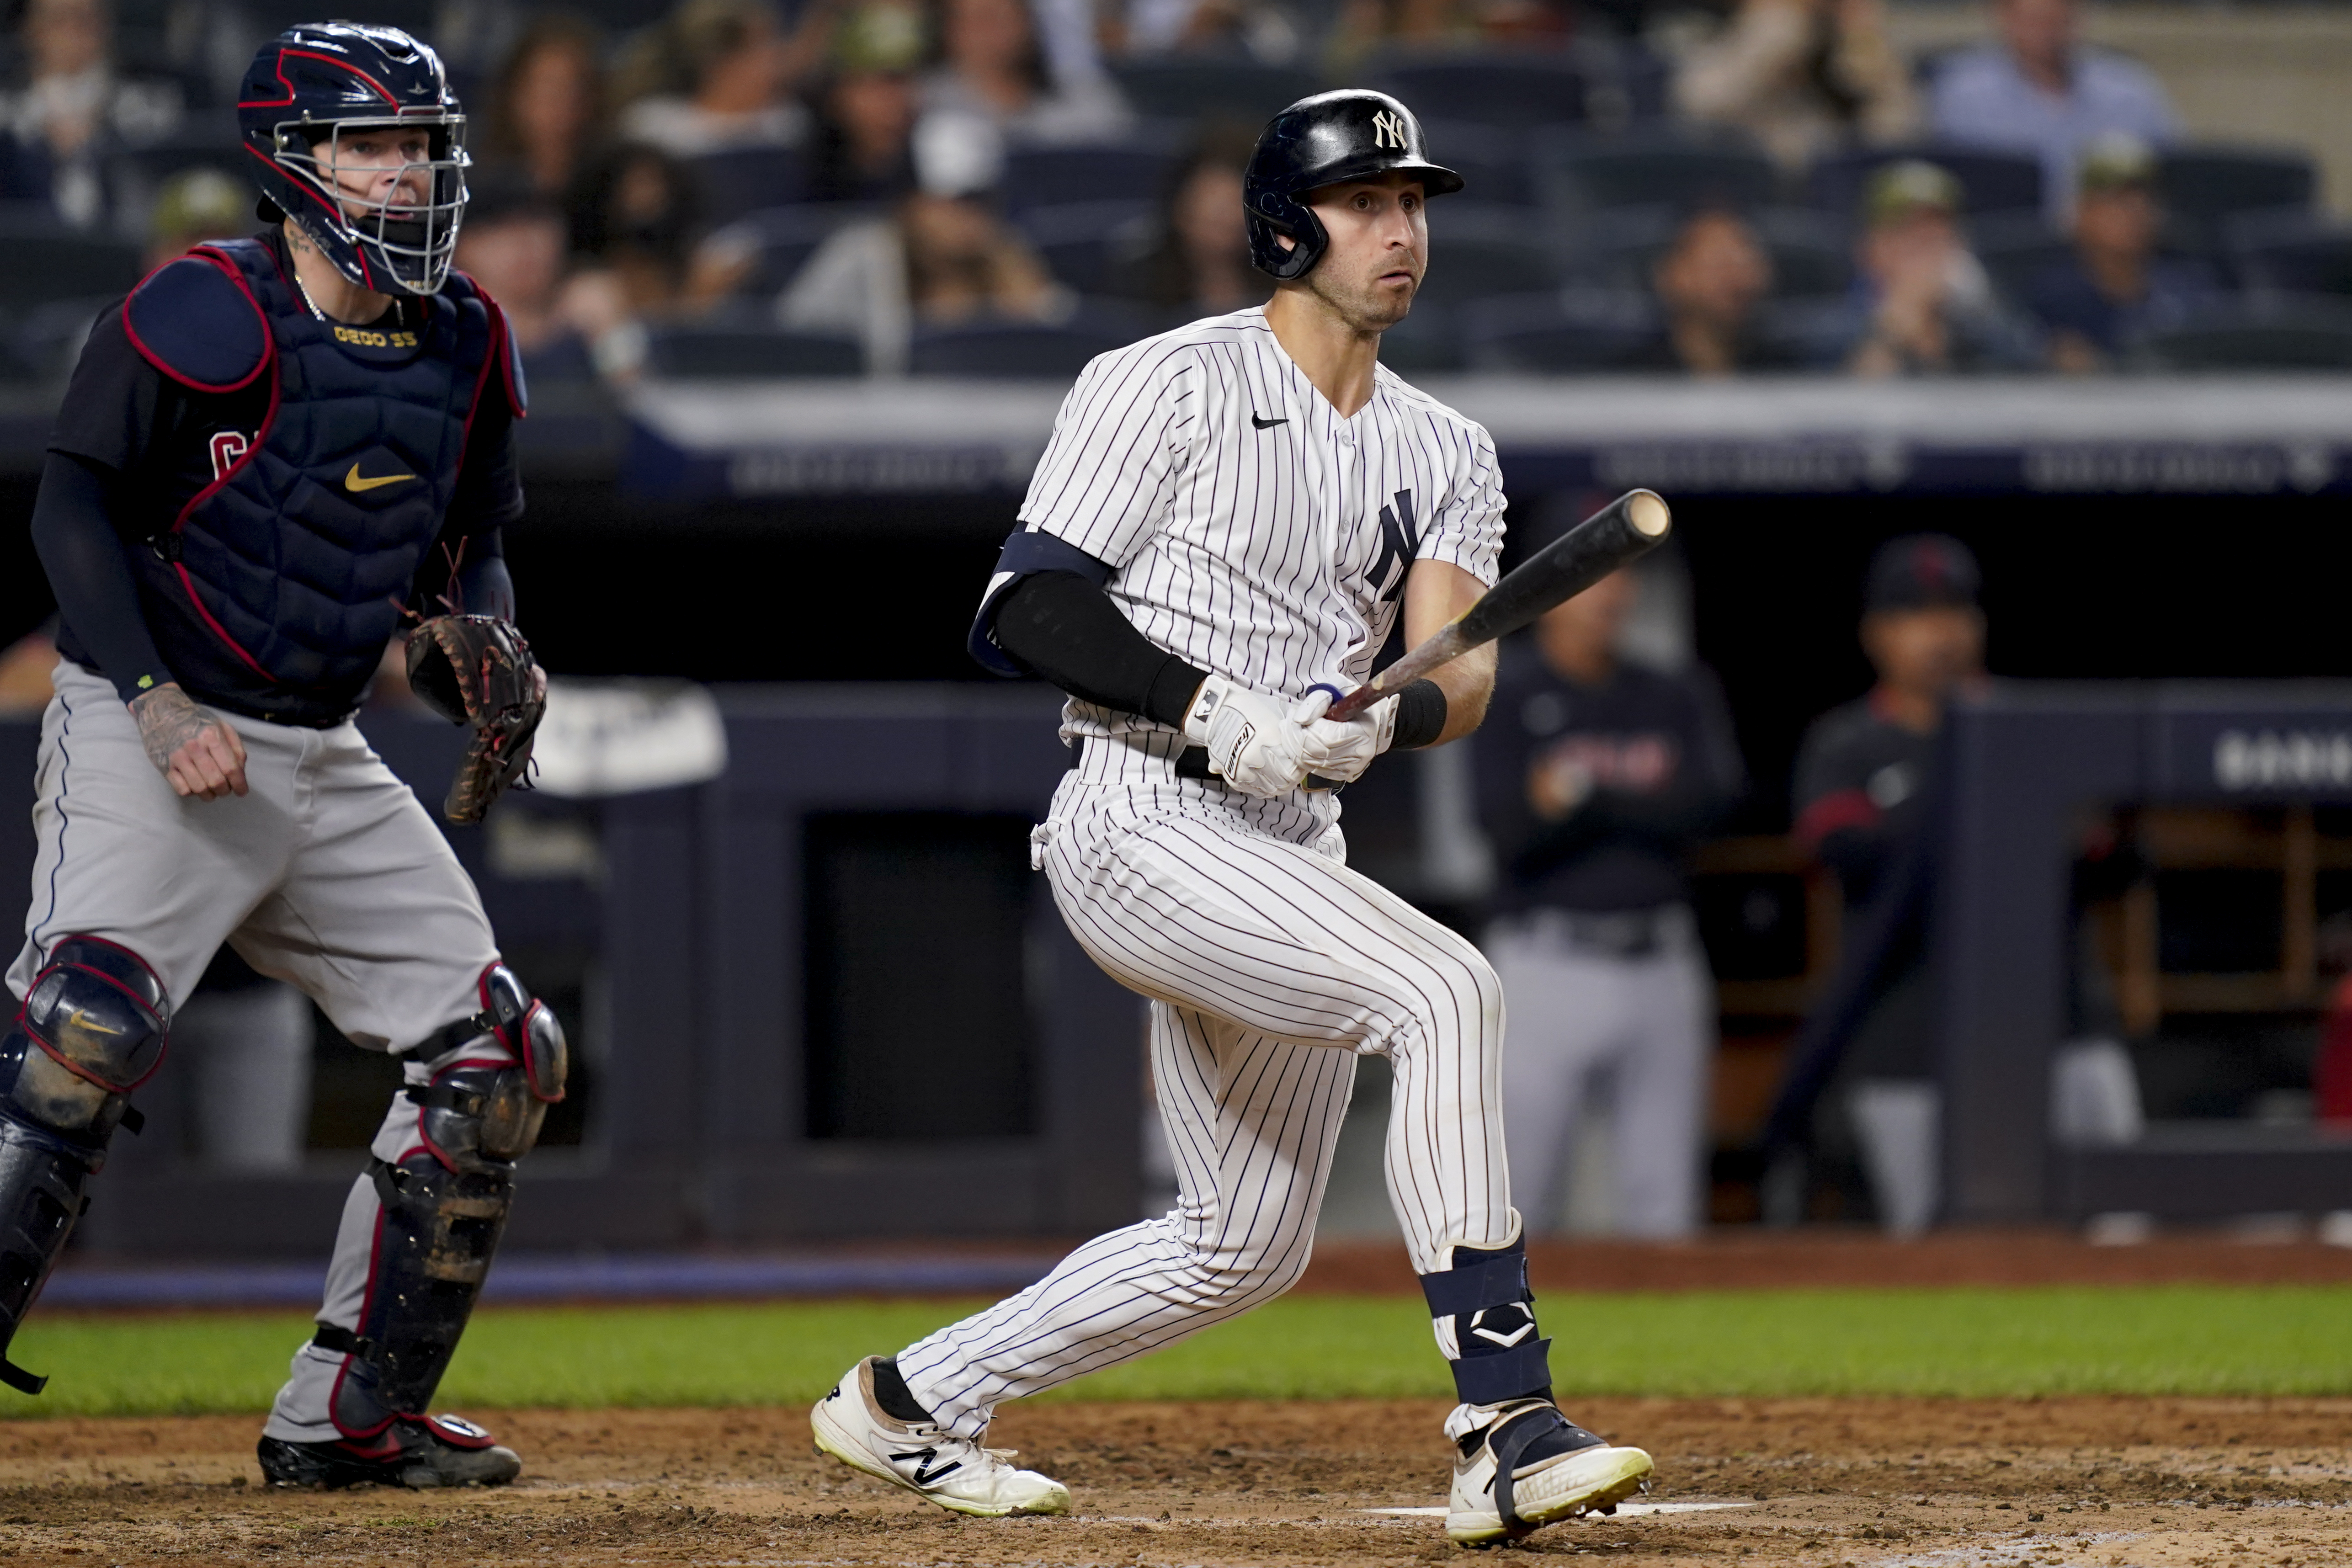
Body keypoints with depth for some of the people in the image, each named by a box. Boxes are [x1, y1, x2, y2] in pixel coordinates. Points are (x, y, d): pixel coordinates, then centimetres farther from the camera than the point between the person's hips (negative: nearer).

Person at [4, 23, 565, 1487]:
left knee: (494, 1055, 5)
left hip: (326, 763, 8)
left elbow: (474, 548, 19)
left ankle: (350, 1417, 13)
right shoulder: (206, 316, -13)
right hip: (152, 735, -8)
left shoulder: (464, 347, 8)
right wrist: (159, 704, -23)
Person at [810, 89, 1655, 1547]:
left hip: (1295, 854, 8)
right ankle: (1507, 1423, -35)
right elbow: (1025, 609, -11)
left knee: (1249, 1247, 12)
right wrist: (1219, 710, -22)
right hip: (1143, 824, -8)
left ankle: (914, 1401, 30)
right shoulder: (1168, 386, -5)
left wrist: (1384, 717, -24)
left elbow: (1462, 681, 0)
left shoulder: (1446, 453, 13)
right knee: (1444, 987, -29)